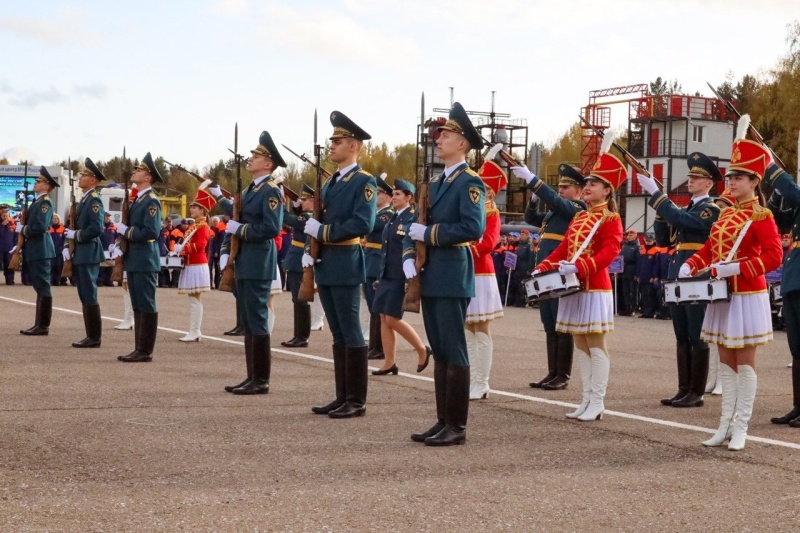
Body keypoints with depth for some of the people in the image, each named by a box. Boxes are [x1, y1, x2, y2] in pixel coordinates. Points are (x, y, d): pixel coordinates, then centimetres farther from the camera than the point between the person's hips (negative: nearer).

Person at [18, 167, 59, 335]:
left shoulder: (45, 202, -13)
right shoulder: (37, 201, 16)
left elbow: (40, 226, -24)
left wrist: (22, 229, -11)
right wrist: (22, 228, -2)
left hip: (40, 250, -10)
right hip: (34, 250, 10)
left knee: (43, 288, -6)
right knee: (40, 288, 12)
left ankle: (44, 326, -4)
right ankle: (39, 324, 17)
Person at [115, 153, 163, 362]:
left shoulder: (151, 201, -13)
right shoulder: (137, 199, 16)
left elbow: (151, 232, -22)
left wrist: (125, 230, -15)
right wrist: (122, 230, 5)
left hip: (145, 262, -10)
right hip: (134, 260, 10)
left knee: (146, 306, -5)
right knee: (137, 306, 11)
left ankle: (145, 351, -3)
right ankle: (139, 348, 16)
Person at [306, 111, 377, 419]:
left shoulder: (364, 182, -8)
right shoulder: (330, 183, 17)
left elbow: (363, 223, -20)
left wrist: (323, 232, -18)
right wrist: (310, 250, 2)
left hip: (345, 265, -8)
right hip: (325, 265, 8)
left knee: (351, 333, -5)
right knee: (338, 334, 11)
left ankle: (356, 401, 0)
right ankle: (342, 397, 15)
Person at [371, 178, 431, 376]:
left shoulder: (415, 217, -10)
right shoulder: (393, 217, 14)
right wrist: (380, 274, 17)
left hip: (401, 276, -8)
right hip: (386, 274, 8)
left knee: (393, 318, -7)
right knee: (383, 317, 5)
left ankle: (422, 350, 13)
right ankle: (389, 363, 10)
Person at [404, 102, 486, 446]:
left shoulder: (470, 182, -9)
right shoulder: (436, 183, 17)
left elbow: (473, 228, -22)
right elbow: (418, 226, 18)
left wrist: (429, 233, -16)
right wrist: (408, 256, 0)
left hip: (453, 277, -9)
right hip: (430, 276, 9)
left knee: (454, 352, -5)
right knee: (439, 352, 11)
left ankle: (457, 427, -1)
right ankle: (443, 421, 16)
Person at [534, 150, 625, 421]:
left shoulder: (610, 219, -6)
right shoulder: (578, 218, 18)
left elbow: (609, 251, -20)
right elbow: (562, 248, 17)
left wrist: (578, 267, -32)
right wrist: (543, 269, 3)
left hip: (595, 289, -8)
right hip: (574, 288, 8)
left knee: (596, 345, -5)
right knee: (580, 344, 9)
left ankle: (597, 403, -2)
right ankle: (587, 400, 14)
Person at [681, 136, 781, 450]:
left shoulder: (762, 216, -9)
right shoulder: (725, 215, 13)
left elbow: (773, 256, -18)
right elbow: (708, 250, 17)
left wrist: (736, 268, -27)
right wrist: (690, 267, -1)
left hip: (747, 298, -7)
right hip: (721, 297, 7)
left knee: (744, 362, -1)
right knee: (726, 361, 10)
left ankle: (740, 428, 5)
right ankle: (725, 425, 15)